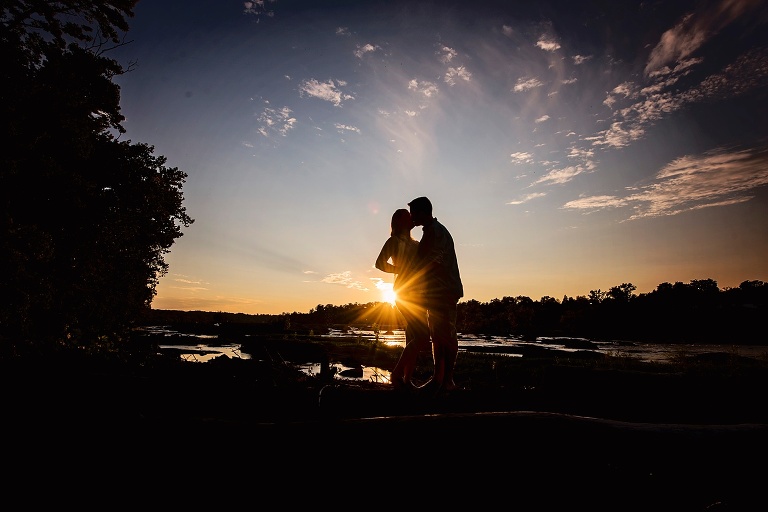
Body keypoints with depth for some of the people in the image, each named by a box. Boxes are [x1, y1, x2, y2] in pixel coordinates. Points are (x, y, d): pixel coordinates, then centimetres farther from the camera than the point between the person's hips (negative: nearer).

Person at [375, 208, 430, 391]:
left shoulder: (415, 243, 19)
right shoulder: (394, 241, -2)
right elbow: (380, 263, -13)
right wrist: (400, 270, -13)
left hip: (417, 294, 8)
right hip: (404, 293, -8)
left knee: (415, 338, 6)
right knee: (422, 338, -15)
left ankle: (407, 380, 11)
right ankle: (396, 374, -7)